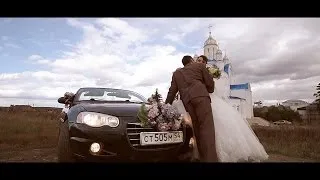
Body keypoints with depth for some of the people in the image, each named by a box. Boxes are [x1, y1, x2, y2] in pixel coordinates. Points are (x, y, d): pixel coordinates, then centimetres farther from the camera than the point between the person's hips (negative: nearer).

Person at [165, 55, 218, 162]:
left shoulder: (176, 73, 29)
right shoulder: (200, 66, 22)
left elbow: (172, 91, 23)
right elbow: (210, 83, 19)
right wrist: (208, 91, 38)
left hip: (187, 101, 3)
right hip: (200, 96, -3)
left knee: (198, 130, 6)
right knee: (207, 127, -11)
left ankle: (203, 158, 6)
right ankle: (210, 159, -21)